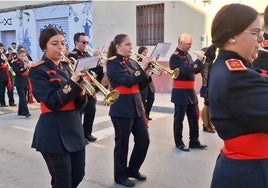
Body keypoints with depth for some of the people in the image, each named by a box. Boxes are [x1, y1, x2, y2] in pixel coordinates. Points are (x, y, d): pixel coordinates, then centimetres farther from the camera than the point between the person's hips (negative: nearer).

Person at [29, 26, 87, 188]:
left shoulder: (65, 67, 11)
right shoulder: (38, 70, -9)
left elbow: (76, 103, 10)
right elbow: (52, 103, -20)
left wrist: (81, 94, -10)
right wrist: (72, 83, -24)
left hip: (74, 127, 7)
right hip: (54, 133, -7)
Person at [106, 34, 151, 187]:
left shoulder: (132, 62, 12)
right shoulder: (113, 63, -10)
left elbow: (140, 85, 11)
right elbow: (128, 81, -23)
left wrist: (148, 72, -3)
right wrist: (142, 67, -19)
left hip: (137, 106, 8)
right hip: (122, 109, -7)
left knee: (144, 140, 10)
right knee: (122, 143, 5)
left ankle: (133, 169, 30)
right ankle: (120, 175, 23)